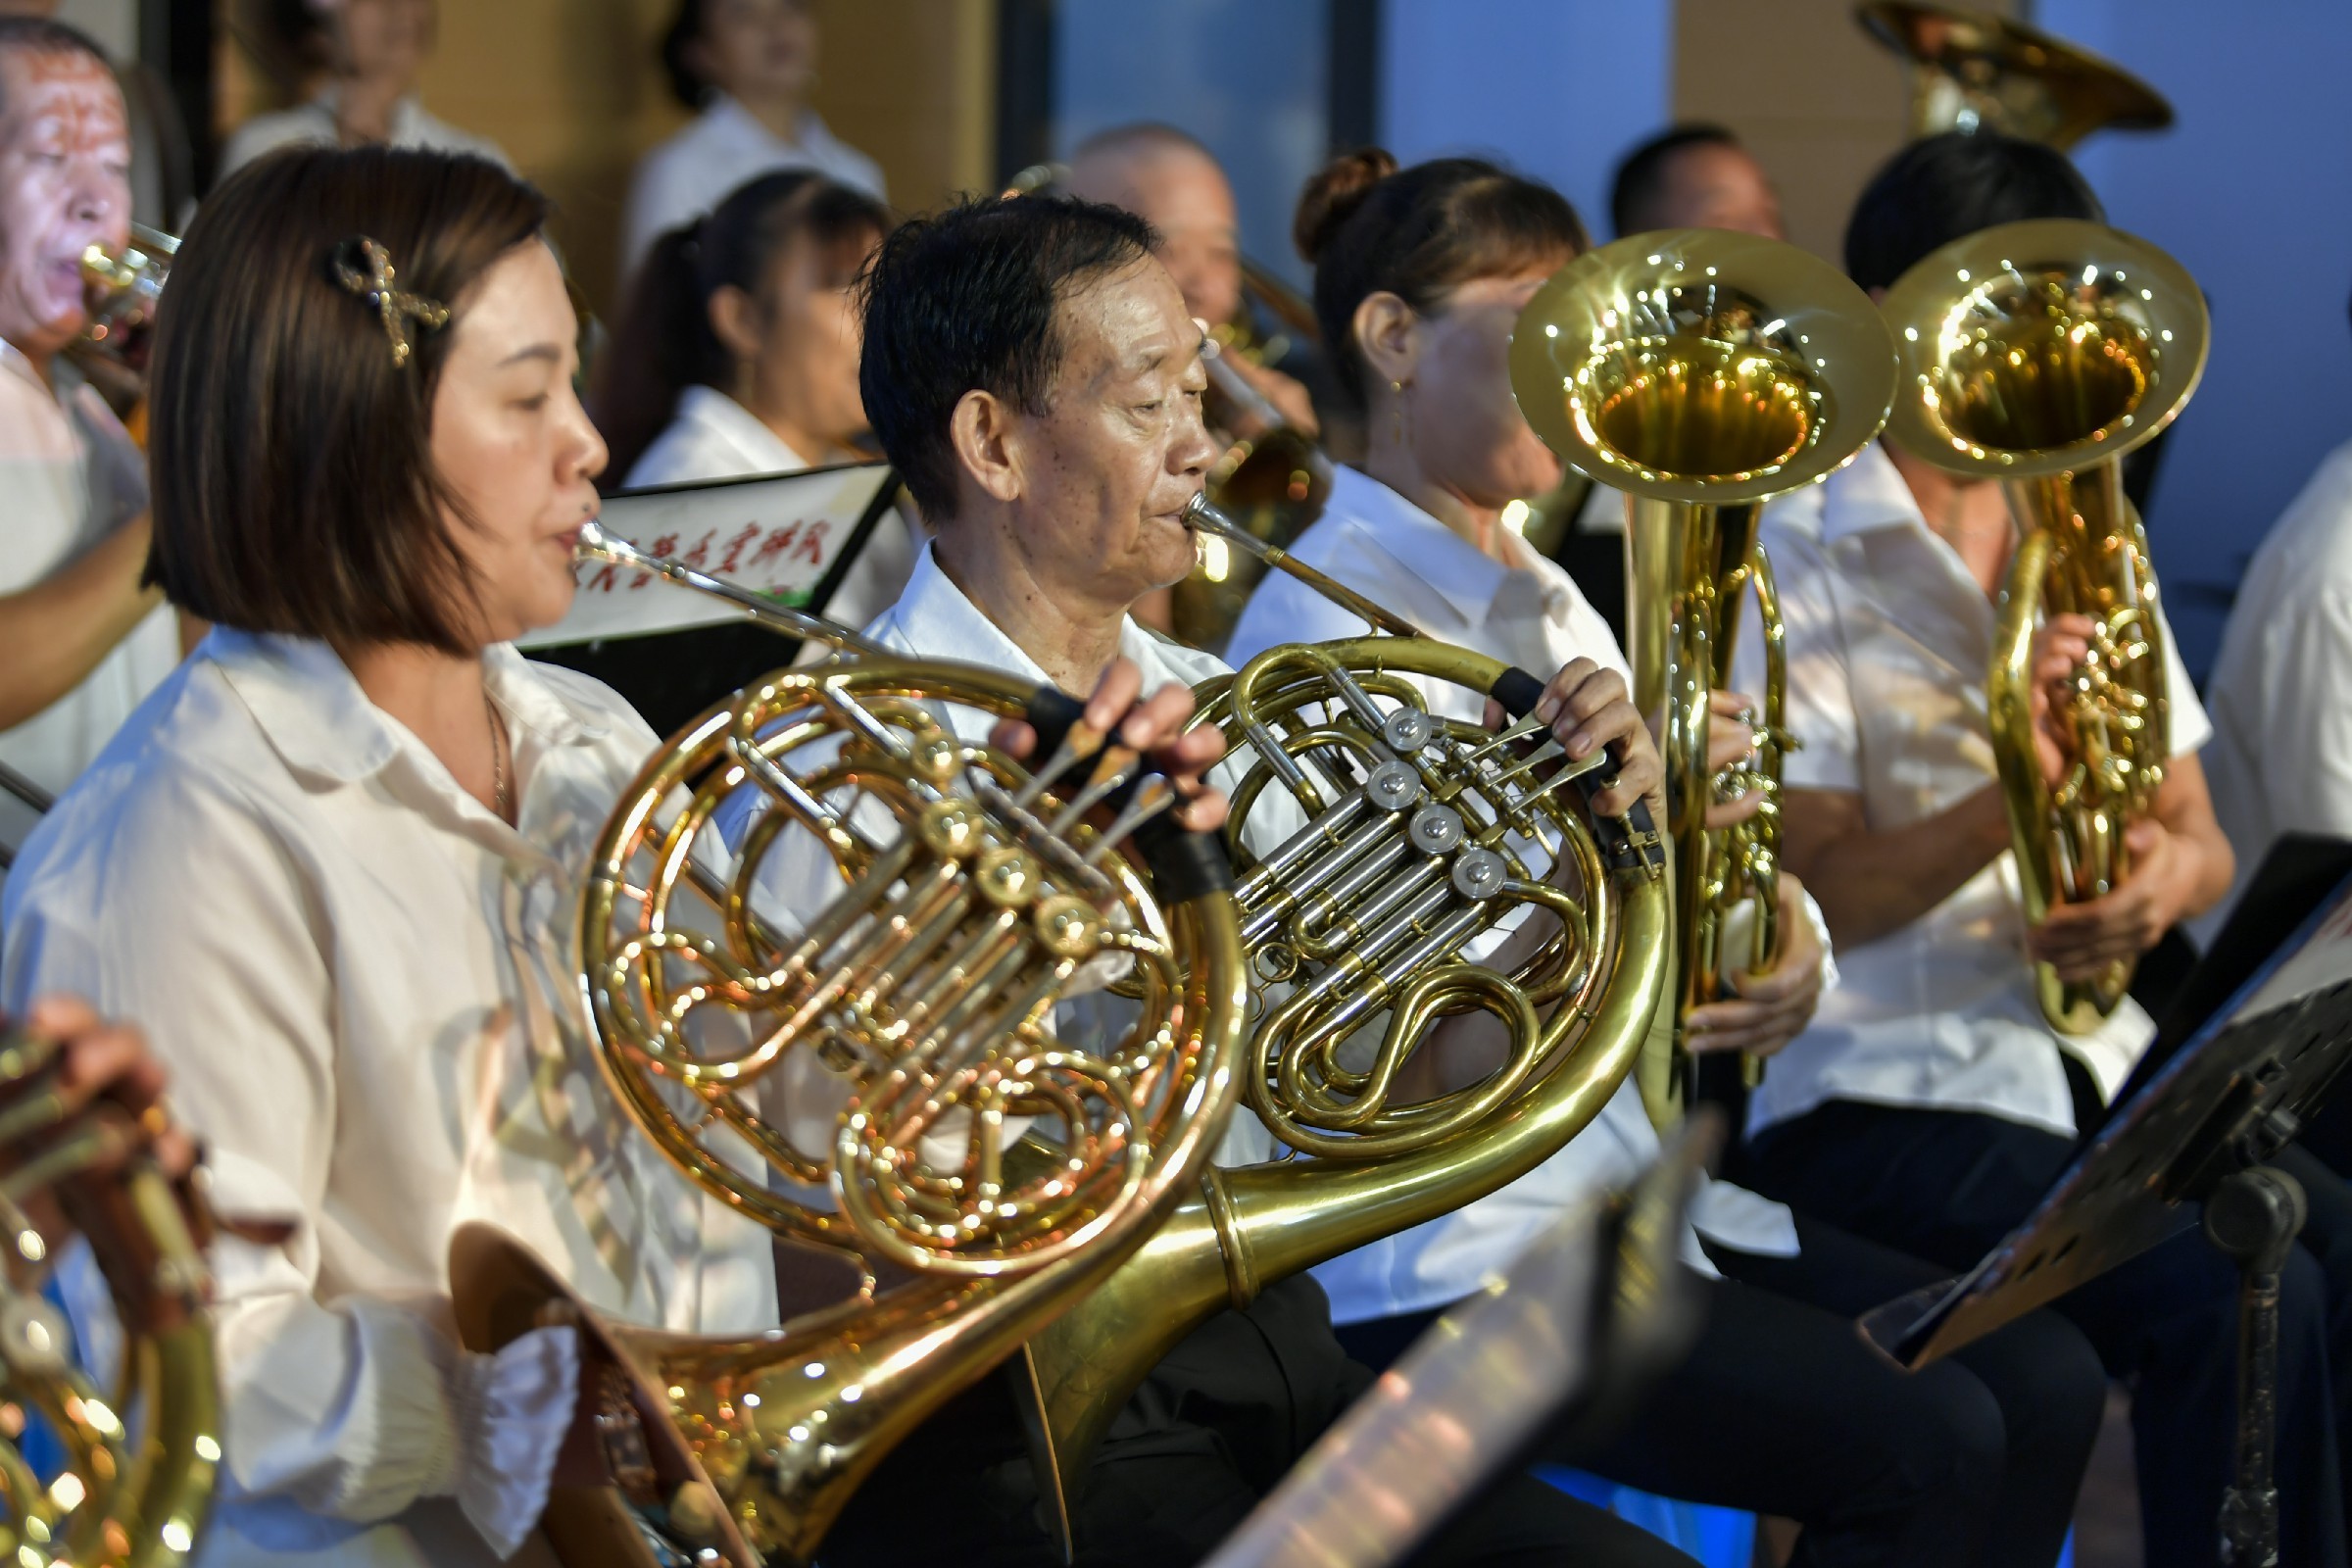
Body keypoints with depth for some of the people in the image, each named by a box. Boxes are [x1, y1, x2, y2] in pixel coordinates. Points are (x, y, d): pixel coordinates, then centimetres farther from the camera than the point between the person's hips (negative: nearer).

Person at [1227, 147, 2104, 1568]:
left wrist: (1779, 950, -8)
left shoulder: (1548, 602, 17)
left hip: (1634, 1176, 9)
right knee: (1923, 1447, -21)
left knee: (2042, 1382, -4)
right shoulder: (1324, 618, -10)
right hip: (1445, 1254, -9)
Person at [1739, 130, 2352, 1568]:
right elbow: (1812, 895, -10)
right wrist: (2012, 798, -28)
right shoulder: (1791, 561, -3)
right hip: (1877, 1088, -6)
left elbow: (2200, 839, 16)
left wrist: (2171, 875, -9)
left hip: (2091, 1059, 6)